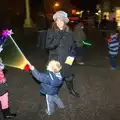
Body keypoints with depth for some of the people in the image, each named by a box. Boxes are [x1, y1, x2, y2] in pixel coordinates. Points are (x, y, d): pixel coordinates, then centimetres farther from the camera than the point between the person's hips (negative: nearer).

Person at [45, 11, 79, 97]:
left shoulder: (68, 32, 0)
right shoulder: (51, 31, -9)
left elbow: (72, 45, 8)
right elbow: (48, 46, -18)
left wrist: (72, 55, -4)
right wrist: (57, 39, -28)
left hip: (66, 59, 3)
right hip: (55, 59, -3)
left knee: (68, 75, 19)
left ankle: (71, 89, 44)